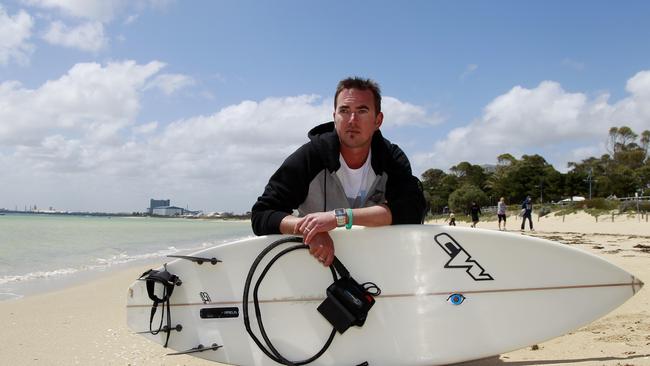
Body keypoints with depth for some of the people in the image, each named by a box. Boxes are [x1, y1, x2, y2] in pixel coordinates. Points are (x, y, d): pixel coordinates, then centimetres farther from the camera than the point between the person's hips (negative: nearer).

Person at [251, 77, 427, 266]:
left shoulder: (393, 159, -7)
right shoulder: (309, 157, -12)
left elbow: (414, 209, -25)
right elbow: (260, 215, -15)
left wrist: (340, 216, -34)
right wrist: (307, 228, -36)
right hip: (315, 266, 2)